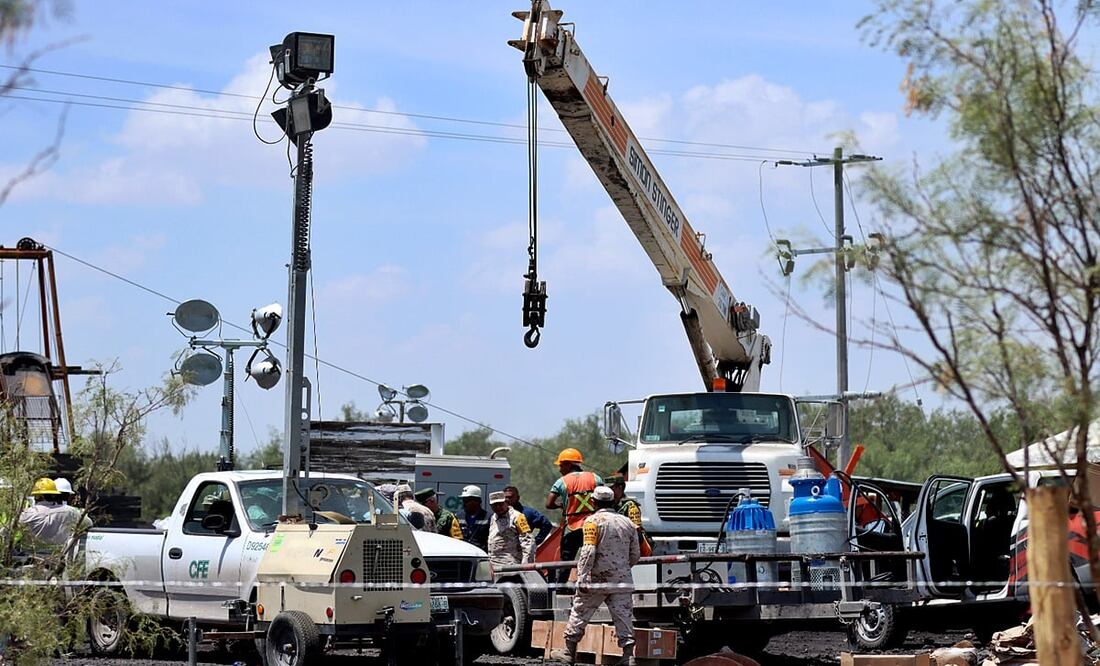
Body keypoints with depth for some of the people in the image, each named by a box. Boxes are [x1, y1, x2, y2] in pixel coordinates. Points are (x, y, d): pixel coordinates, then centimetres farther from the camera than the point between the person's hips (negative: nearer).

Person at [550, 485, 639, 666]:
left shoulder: (593, 521, -7)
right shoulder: (627, 522, 9)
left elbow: (588, 552, -16)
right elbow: (635, 556, 12)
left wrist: (582, 579, -17)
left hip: (597, 579, -4)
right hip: (622, 580, 4)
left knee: (580, 613, 10)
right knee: (624, 616, 3)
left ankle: (570, 652, 18)